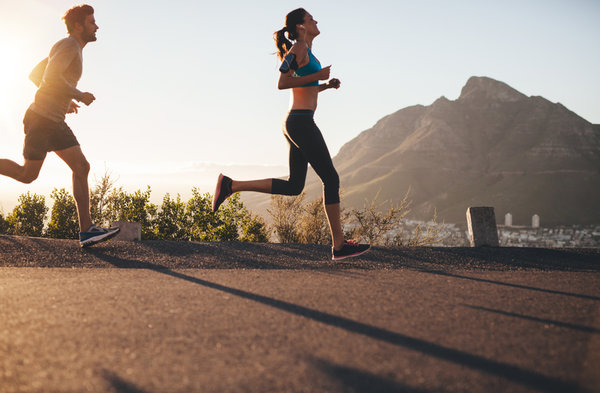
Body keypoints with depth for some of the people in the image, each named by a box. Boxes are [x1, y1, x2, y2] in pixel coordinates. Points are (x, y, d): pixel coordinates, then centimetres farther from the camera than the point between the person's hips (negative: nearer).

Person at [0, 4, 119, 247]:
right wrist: (79, 95, -15)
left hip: (55, 123, 10)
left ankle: (86, 230, -6)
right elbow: (50, 77, -26)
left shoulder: (70, 49, 19)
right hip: (40, 119, -9)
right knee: (28, 175, 0)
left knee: (82, 168, -2)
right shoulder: (69, 45, -11)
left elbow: (35, 75, 26)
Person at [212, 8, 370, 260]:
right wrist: (318, 76, -15)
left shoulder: (306, 51, 21)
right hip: (301, 122, -10)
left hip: (296, 124, 10)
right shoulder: (299, 48, -7)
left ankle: (231, 185, 11)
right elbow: (282, 83, -15)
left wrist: (327, 85, 14)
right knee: (331, 179, -5)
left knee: (293, 186, 11)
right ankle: (339, 245, 0)